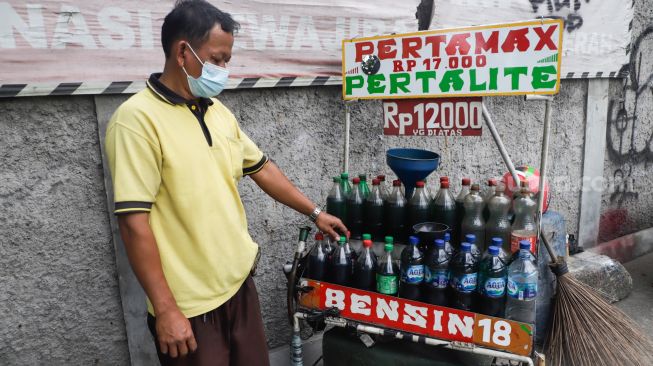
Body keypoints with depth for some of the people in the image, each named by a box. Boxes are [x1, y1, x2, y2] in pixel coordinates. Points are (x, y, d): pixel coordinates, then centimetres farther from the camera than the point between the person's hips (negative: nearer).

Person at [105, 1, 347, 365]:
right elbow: (134, 221, -20)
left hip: (239, 281, 7)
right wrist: (165, 309, -18)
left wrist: (315, 213, 17)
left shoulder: (219, 112, 6)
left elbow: (263, 168, 15)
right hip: (189, 305, -7)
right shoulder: (138, 119, -17)